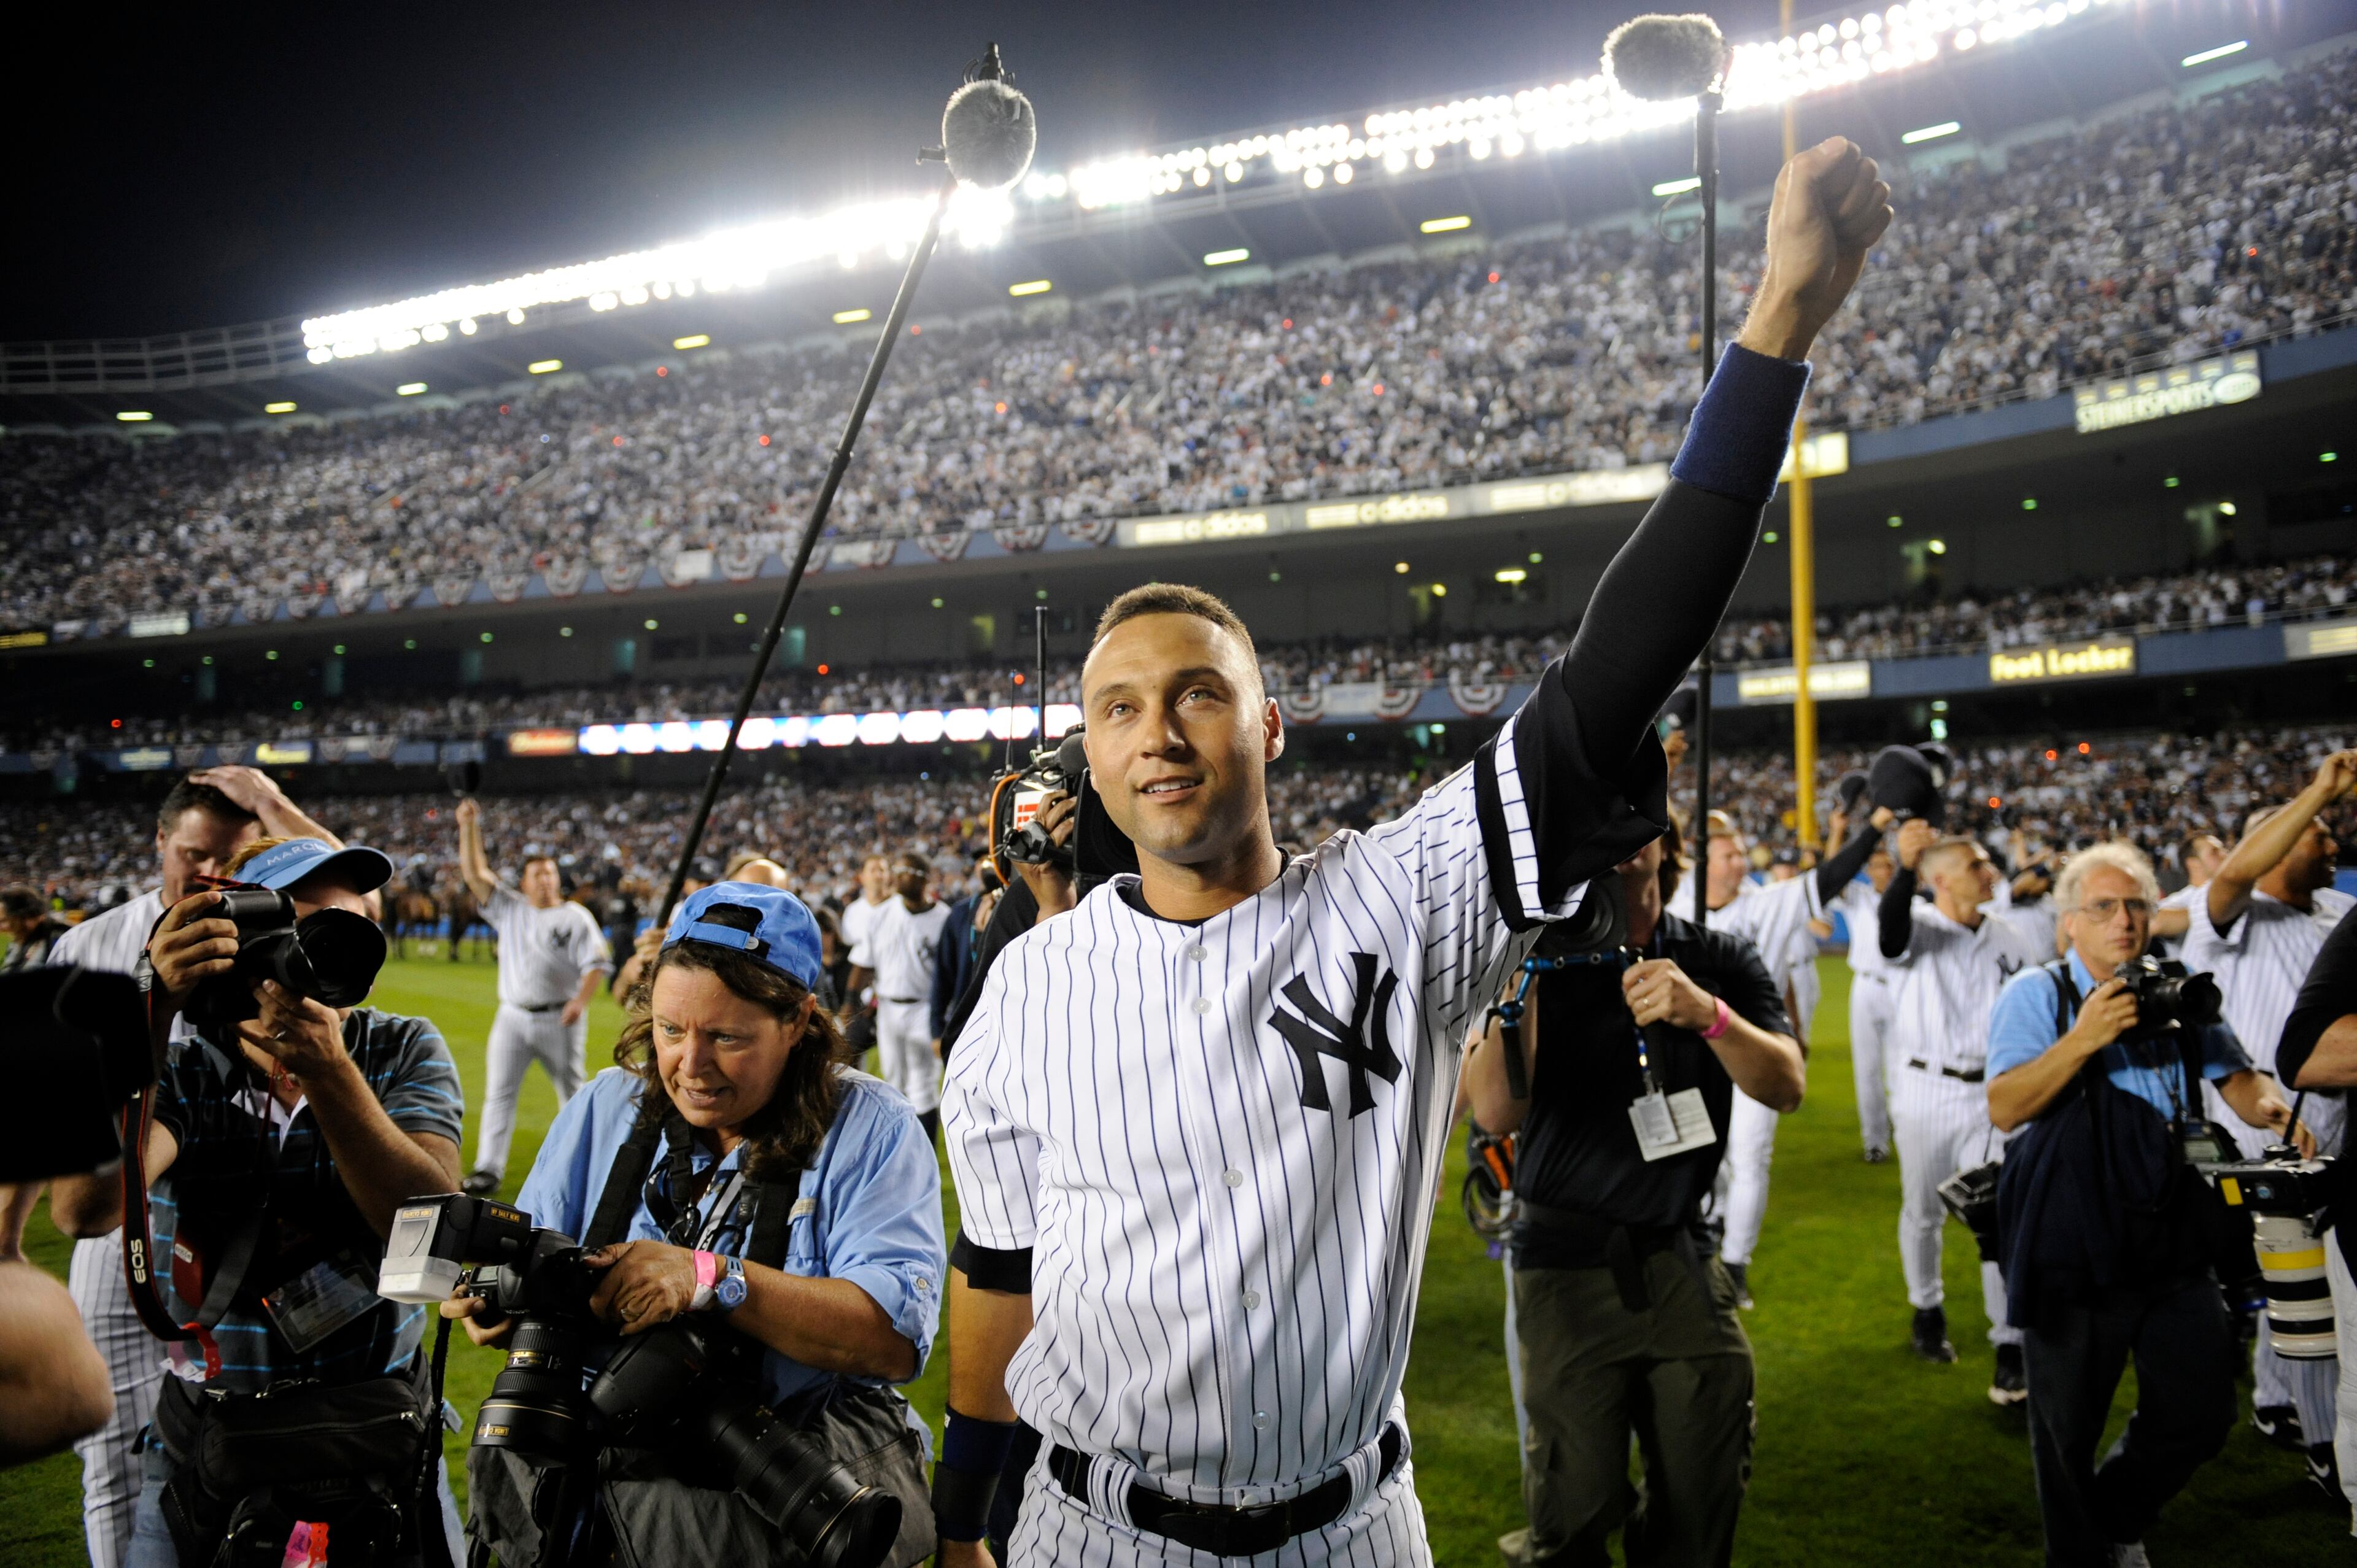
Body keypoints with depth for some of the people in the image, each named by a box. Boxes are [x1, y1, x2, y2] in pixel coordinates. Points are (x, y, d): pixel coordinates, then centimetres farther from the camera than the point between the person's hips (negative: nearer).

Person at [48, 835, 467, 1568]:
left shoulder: (406, 1053, -5)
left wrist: (329, 1074, -31)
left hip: (381, 1424, 1)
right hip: (209, 1435, 0)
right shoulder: (179, 1073, -7)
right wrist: (151, 1014, -33)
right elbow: (84, 1211, -26)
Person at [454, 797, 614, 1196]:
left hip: (561, 1019, -2)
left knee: (572, 1092, 9)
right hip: (513, 1017, 2)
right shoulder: (509, 909, 9)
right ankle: (489, 1168, -5)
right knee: (499, 1092, -5)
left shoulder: (576, 917, 0)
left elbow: (596, 963, -7)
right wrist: (469, 827, -6)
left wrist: (580, 1001, -22)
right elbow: (474, 873, 4)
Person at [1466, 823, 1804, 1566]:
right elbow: (1497, 1112, -16)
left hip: (1682, 1260, 3)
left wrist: (1708, 1014, -28)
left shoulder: (1720, 961, 3)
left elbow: (1786, 1087, -9)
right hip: (1567, 1262, -2)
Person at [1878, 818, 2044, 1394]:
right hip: (1925, 1090, -2)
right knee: (1922, 1212, 13)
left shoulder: (2012, 940, 7)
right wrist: (1904, 868, -47)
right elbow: (1891, 935, -32)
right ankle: (1928, 1309, 36)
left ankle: (2011, 1346, 4)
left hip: (1991, 1094, 2)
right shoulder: (1919, 926, -6)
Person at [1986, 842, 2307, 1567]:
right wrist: (2083, 1038, -25)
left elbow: (2234, 1074, 10)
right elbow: (2004, 1108, -15)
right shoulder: (2035, 995, -5)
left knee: (2201, 1412, 10)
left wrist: (2268, 1105, -12)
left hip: (2173, 1243, 4)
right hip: (2073, 1251, -4)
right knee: (2069, 1425, 8)